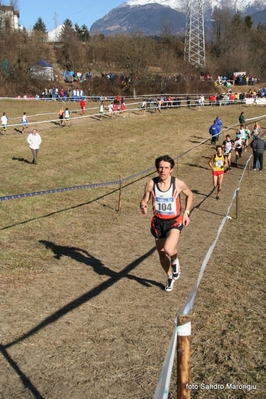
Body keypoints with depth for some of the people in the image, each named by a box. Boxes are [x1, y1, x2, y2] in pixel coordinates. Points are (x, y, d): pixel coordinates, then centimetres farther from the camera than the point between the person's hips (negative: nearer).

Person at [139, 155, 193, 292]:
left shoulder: (178, 184, -14)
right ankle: (170, 277, 44)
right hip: (158, 222, 3)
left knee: (168, 249, -28)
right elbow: (144, 200, 2)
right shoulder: (151, 184, -11)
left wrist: (186, 212, -2)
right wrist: (143, 207, -22)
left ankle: (174, 259, 11)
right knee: (161, 254, 15)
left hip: (174, 222, -3)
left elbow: (190, 195, 6)